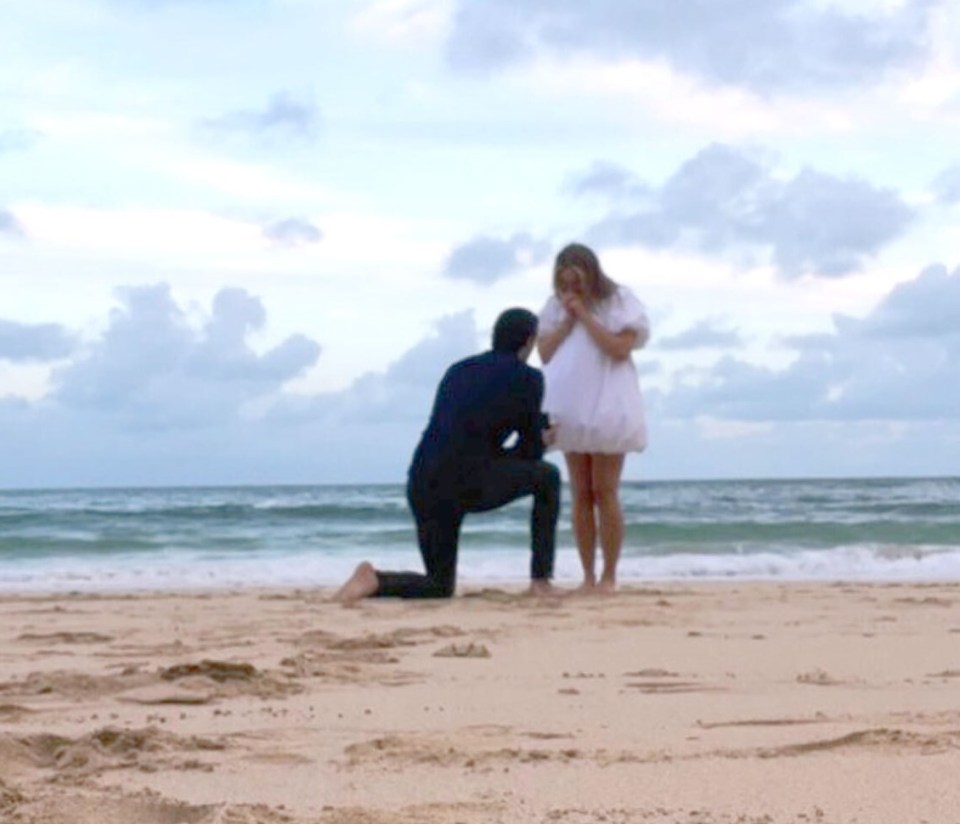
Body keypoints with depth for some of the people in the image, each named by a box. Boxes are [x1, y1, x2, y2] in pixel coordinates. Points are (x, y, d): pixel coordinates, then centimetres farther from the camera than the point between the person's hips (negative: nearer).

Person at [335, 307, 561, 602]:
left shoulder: (457, 371, 25)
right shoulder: (529, 378, 6)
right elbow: (531, 452, 10)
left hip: (424, 489, 6)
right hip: (471, 483, -6)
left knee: (439, 588, 22)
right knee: (547, 475, 23)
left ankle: (375, 581, -9)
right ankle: (541, 579, 15)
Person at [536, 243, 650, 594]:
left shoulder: (618, 301, -2)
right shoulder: (556, 306, 10)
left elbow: (621, 348, -13)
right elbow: (545, 354, 4)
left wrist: (585, 315, -13)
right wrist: (568, 320, -7)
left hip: (607, 406, -4)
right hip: (572, 409, 4)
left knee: (604, 492, -6)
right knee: (580, 493, 3)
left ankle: (609, 575, -2)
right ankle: (588, 575, 6)